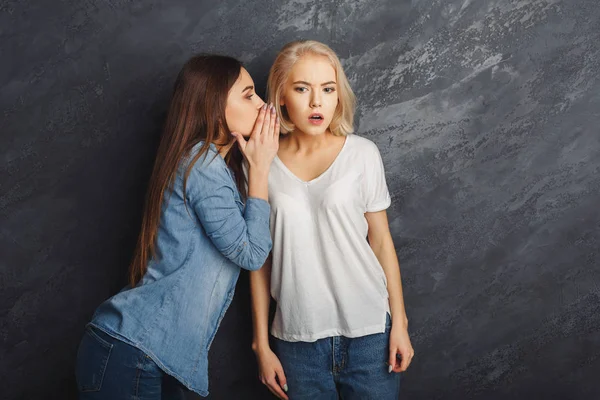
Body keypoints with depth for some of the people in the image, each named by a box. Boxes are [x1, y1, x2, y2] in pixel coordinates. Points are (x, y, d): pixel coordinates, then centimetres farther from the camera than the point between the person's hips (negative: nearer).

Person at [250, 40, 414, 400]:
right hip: (296, 341, 1)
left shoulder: (362, 154, -3)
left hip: (368, 332, 0)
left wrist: (399, 322, 2)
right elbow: (259, 259, 3)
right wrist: (262, 343, 5)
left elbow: (381, 240, 2)